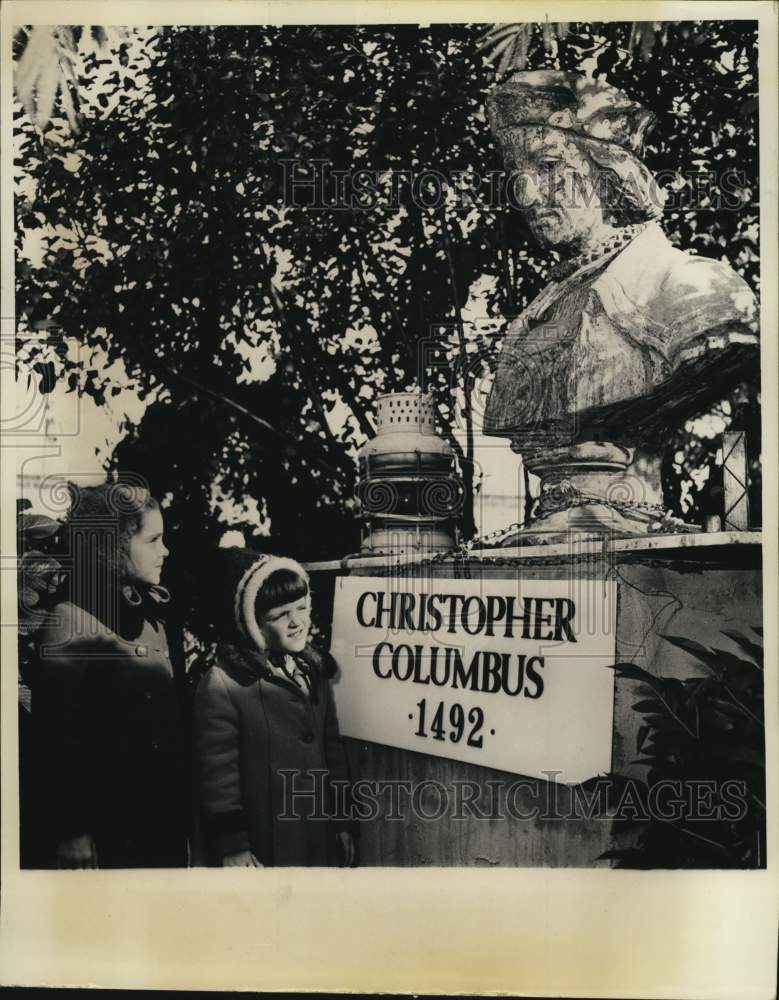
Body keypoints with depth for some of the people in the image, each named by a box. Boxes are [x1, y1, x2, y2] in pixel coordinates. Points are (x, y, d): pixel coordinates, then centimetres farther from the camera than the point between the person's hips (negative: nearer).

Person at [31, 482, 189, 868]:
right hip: (110, 826, -7)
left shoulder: (152, 617, 9)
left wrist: (184, 812, 10)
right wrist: (72, 833, -14)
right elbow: (56, 739, -15)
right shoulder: (71, 620, -14)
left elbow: (172, 717, 11)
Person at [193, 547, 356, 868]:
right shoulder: (222, 686, -15)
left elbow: (333, 751, 11)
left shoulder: (313, 671, 5)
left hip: (320, 840, 6)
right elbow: (217, 775, -14)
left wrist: (343, 823, 12)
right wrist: (232, 847, -12)